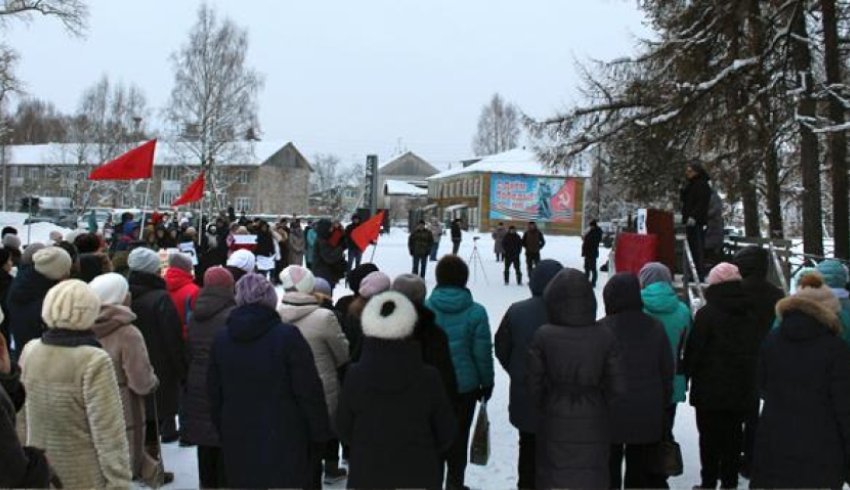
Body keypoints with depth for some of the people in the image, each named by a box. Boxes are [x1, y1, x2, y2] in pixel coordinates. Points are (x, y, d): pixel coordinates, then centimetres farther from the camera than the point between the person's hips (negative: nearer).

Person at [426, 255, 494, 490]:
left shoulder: (424, 308, -9)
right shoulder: (476, 312, -12)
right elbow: (483, 353, -8)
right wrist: (487, 383, 6)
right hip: (465, 384, -1)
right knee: (459, 435, 13)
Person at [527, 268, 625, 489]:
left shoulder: (542, 337, -12)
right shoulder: (605, 338, -9)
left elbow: (534, 383, -6)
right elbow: (617, 387, -5)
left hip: (555, 422, -1)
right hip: (593, 424, 1)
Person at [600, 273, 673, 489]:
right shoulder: (655, 327, 0)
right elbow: (667, 372, 6)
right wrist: (663, 405, 15)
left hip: (611, 415, -3)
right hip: (648, 416, 3)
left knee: (609, 473, 9)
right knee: (640, 473, 13)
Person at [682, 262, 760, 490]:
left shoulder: (707, 314, -14)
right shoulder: (751, 314, 5)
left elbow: (694, 351, -13)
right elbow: (757, 350, 13)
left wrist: (688, 373, 2)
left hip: (710, 388, -5)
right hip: (742, 388, 5)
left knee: (710, 437, 3)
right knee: (734, 435, 13)